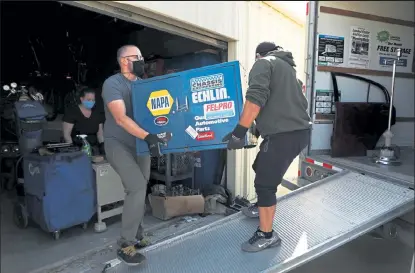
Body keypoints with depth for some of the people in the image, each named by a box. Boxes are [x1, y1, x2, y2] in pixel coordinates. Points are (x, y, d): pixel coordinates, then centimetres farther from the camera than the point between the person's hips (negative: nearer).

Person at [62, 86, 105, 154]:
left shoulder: (97, 113, 10)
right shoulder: (71, 112, -2)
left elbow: (100, 133, 10)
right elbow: (66, 134, -5)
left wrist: (102, 144, -7)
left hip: (93, 147, 4)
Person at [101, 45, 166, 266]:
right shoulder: (112, 84, -13)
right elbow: (121, 118, -26)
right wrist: (147, 136, -37)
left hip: (140, 143, 6)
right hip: (118, 144, -6)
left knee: (139, 190, 9)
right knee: (137, 187, -18)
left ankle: (136, 236, 27)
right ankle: (125, 245, -3)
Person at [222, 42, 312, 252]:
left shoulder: (263, 63, 1)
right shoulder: (287, 67, 27)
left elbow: (256, 98, -16)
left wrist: (239, 132, -16)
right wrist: (262, 125, 38)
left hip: (284, 134, -9)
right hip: (299, 131, 9)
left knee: (264, 183, 0)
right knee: (261, 169, 25)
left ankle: (267, 235, 13)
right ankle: (262, 207, 44)